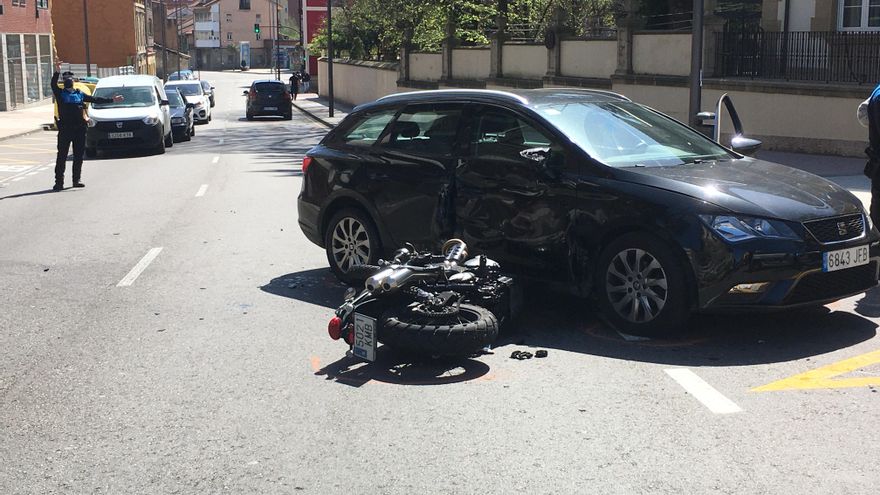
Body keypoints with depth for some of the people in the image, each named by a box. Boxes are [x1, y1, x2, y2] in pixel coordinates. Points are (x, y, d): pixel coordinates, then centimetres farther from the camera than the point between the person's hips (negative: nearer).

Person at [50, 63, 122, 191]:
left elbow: (94, 99, 21)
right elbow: (54, 84, -12)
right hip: (65, 129, -4)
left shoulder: (79, 94, 17)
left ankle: (76, 180, 15)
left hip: (79, 129, 4)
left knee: (78, 156, 6)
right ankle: (59, 182, -4)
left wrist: (111, 100, 22)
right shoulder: (60, 93, 5)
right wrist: (57, 71, -25)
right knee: (62, 156, -4)